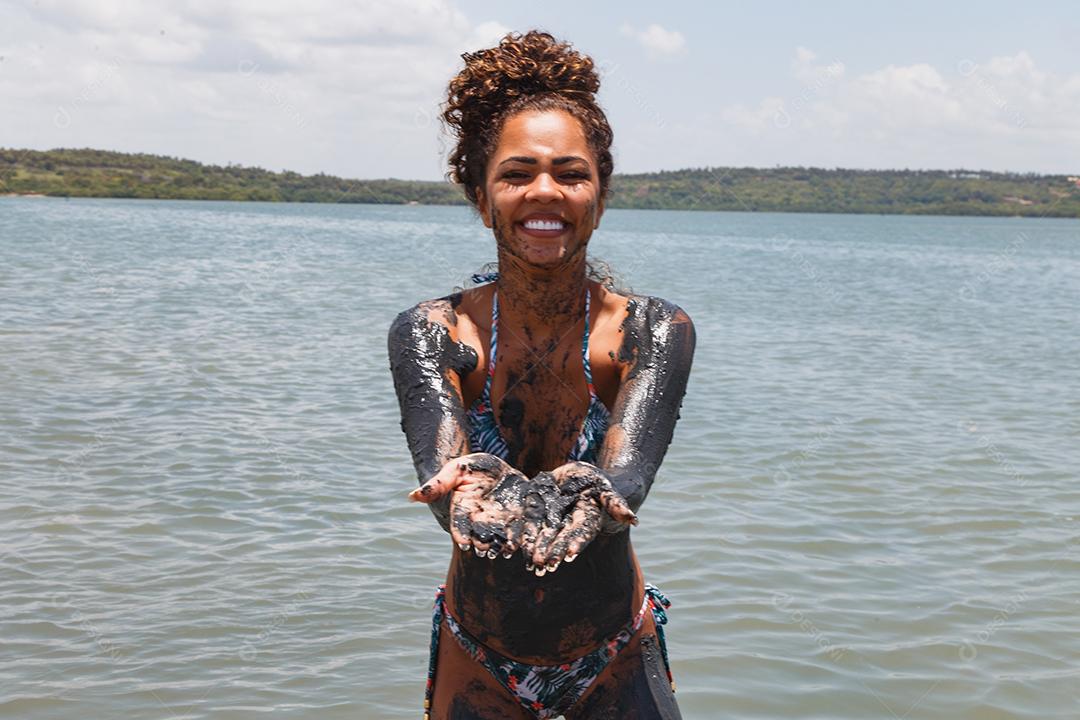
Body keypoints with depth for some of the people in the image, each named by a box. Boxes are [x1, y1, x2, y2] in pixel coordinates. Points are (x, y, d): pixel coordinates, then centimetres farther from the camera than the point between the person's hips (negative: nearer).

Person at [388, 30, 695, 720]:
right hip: (478, 660, 0)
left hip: (617, 661, 0)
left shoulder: (654, 331, -14)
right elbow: (440, 471, -30)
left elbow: (626, 479, -31)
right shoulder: (431, 333, -13)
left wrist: (575, 507, -54)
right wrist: (476, 500, -54)